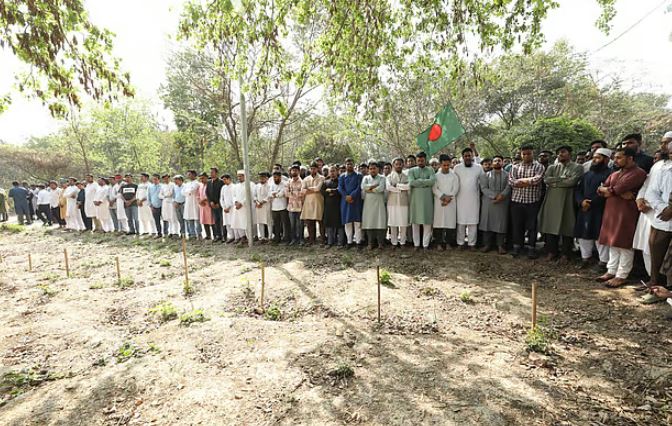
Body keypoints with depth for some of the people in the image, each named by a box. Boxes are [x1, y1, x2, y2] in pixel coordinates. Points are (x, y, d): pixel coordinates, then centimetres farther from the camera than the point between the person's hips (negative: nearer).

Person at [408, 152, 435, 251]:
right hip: (415, 199, 0)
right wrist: (425, 181, -8)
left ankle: (426, 244, 12)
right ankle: (416, 244, 15)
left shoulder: (430, 170, 7)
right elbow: (411, 182, -10)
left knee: (427, 222, 1)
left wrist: (419, 181, -9)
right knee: (415, 222, 5)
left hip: (427, 199, 0)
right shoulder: (411, 171, 7)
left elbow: (432, 181, -12)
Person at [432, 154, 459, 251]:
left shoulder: (454, 176, 8)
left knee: (450, 222, 1)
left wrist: (448, 198, -11)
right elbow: (434, 189, -4)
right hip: (439, 202, -1)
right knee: (439, 222, -2)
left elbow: (455, 189, 1)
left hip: (451, 203, 1)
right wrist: (443, 197, -15)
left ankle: (448, 242, 11)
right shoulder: (436, 176, 5)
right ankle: (439, 243, 4)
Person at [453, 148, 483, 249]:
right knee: (461, 222, 1)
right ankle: (460, 242, 10)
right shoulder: (457, 168, 3)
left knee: (473, 222, 2)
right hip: (461, 199, -1)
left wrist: (481, 194, 4)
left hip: (474, 199, 1)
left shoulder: (478, 167, 5)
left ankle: (472, 243, 11)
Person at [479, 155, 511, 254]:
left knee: (501, 223, 0)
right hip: (488, 202, 0)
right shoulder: (486, 175, 12)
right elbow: (483, 188, -1)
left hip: (503, 203, 0)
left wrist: (502, 195, -21)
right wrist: (494, 196, -15)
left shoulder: (507, 175, 11)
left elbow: (508, 187, -3)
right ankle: (487, 244, 8)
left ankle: (500, 245, 7)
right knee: (488, 222, 0)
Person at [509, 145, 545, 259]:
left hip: (532, 201, -2)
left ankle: (531, 248, 16)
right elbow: (511, 181, -4)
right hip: (516, 200, 2)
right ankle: (517, 246, 19)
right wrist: (529, 182, -8)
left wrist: (520, 180, -7)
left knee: (532, 226, 5)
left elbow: (537, 179, -15)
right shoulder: (515, 167, 10)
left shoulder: (539, 167, 3)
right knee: (517, 225, 7)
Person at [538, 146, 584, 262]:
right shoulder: (552, 167, 14)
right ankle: (551, 251, 15)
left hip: (567, 201, -3)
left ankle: (565, 254, 12)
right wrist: (562, 178, -8)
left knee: (567, 227, 2)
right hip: (552, 200, 3)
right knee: (551, 226, 4)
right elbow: (546, 179, -4)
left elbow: (572, 181, -13)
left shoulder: (577, 167, 4)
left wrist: (554, 182, -5)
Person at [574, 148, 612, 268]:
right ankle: (585, 258, 24)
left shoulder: (609, 174, -6)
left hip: (600, 211, -7)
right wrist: (581, 201, -6)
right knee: (584, 235, 11)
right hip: (584, 210, 7)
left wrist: (591, 204, -13)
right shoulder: (587, 174, 17)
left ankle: (604, 261, 8)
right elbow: (578, 190, 13)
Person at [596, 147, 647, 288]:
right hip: (611, 211, 7)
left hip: (626, 213, -7)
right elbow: (601, 190, 7)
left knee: (624, 245, -2)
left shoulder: (638, 173, -8)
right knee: (612, 243, 11)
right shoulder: (614, 174, 17)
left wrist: (608, 190, 1)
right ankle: (611, 271, 18)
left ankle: (621, 276, 3)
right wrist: (619, 193, -8)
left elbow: (619, 188, -19)